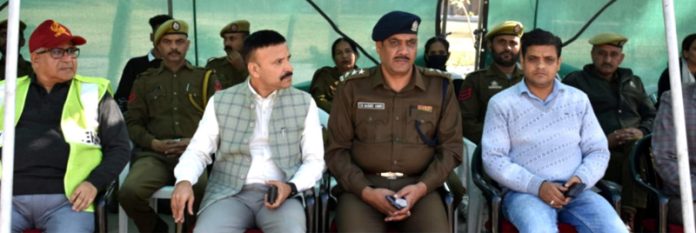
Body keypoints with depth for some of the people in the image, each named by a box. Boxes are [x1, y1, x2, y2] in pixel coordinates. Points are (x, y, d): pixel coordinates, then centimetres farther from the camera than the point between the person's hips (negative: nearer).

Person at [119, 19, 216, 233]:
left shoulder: (205, 78, 17)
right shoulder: (144, 81, 21)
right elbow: (132, 123, 16)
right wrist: (154, 143, -3)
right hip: (154, 155, 2)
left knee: (204, 191, -36)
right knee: (128, 192, -29)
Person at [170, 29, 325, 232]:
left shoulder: (304, 103, 7)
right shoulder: (221, 101, 7)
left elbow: (314, 159, 7)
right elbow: (198, 150, 7)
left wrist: (291, 187, -13)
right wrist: (184, 181, -15)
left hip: (280, 194, 0)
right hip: (230, 193, 0)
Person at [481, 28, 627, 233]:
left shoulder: (578, 99, 14)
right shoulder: (501, 103, 4)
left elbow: (598, 150, 13)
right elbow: (493, 159, -4)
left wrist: (582, 178, -9)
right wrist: (537, 185, -16)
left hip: (575, 191, 3)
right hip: (525, 192, -3)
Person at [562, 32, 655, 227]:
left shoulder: (633, 82, 30)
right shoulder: (575, 81, 14)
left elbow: (652, 116, 25)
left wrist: (642, 132, 0)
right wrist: (603, 140, -14)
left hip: (636, 145, 3)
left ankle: (627, 215, -31)